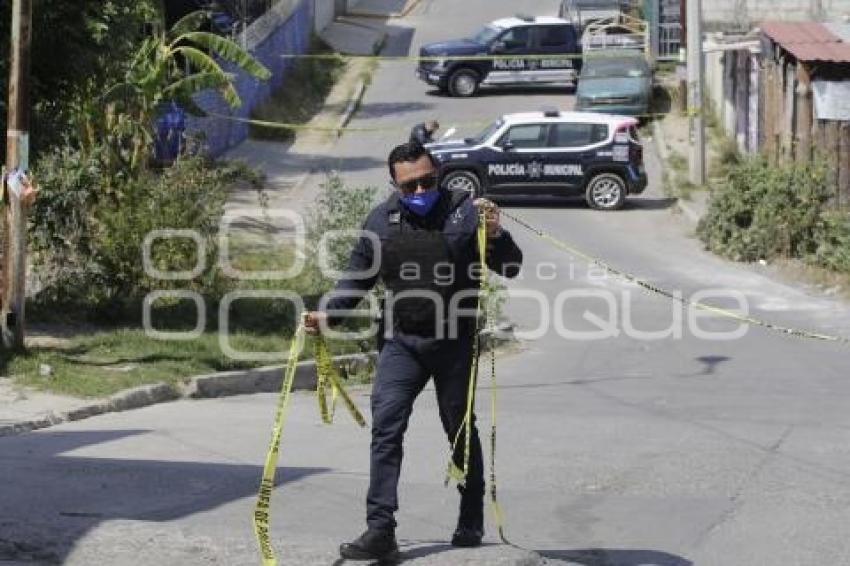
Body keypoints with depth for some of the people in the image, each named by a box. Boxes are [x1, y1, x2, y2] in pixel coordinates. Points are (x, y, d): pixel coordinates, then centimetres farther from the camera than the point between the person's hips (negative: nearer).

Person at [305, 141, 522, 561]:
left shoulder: (465, 211, -6)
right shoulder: (381, 220, 3)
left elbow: (510, 269, -7)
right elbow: (358, 277, 14)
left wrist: (495, 235, -26)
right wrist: (328, 314, -1)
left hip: (455, 342, -2)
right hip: (401, 341, 2)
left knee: (461, 432, 11)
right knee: (385, 428, -11)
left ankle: (471, 522, 29)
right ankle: (380, 530, -14)